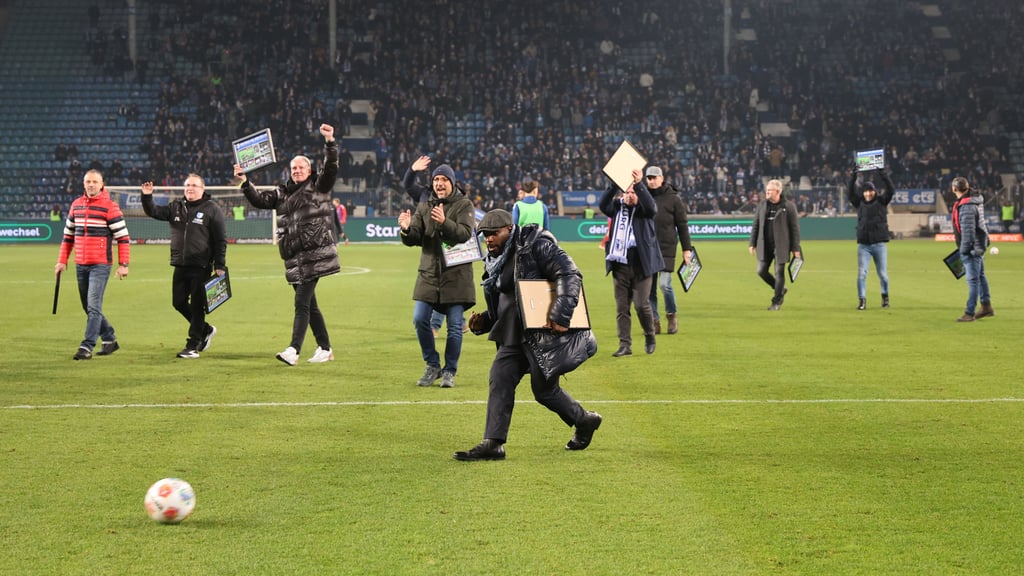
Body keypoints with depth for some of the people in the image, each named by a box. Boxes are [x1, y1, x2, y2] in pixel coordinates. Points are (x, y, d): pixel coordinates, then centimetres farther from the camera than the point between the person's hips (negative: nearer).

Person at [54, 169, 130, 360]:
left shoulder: (110, 206, -7)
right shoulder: (76, 205, 11)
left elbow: (123, 237, -8)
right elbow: (68, 235, 19)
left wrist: (123, 264, -13)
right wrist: (62, 261, 13)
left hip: (101, 265, -7)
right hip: (80, 265, 7)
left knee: (93, 306, -13)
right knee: (89, 308, 12)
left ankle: (87, 346, -13)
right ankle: (109, 339, 25)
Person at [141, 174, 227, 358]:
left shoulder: (212, 209, -4)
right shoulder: (176, 207, 11)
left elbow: (220, 240, -5)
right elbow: (153, 212, 12)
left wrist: (219, 266, -9)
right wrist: (147, 197, -8)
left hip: (201, 267, -6)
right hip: (180, 266, 6)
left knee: (197, 306, -2)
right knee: (178, 302, 10)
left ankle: (193, 346, 5)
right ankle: (205, 330, 29)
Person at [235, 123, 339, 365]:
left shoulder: (318, 186, 2)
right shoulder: (282, 193, 18)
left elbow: (331, 167, -10)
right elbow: (261, 200, 15)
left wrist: (330, 142, -24)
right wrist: (245, 183, 2)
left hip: (314, 255, -7)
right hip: (295, 259, 7)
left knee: (302, 303, -13)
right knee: (309, 304, 12)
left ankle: (293, 350, -18)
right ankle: (325, 348, 20)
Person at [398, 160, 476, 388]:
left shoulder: (464, 205, -1)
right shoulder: (424, 206, 9)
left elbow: (465, 233, -16)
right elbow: (413, 239, 4)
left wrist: (444, 222, -32)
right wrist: (406, 229, -18)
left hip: (456, 275, -3)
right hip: (429, 273, 3)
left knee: (455, 325, -1)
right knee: (420, 320, -2)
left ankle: (450, 371, 11)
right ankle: (432, 366, 15)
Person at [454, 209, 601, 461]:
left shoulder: (537, 245, -11)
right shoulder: (494, 261, 14)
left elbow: (571, 275, -20)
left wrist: (561, 315, -29)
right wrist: (482, 322, 4)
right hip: (512, 336, 8)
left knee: (545, 389, 0)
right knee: (499, 381, -4)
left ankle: (585, 421, 24)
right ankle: (493, 443, -3)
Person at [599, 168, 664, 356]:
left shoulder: (644, 209, 0)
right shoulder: (617, 206, 7)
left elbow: (650, 205, -23)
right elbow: (603, 205, -12)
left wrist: (639, 184, -33)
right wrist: (614, 184, -24)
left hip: (640, 265, -3)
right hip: (620, 265, 3)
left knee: (641, 304, -5)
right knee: (621, 307, 4)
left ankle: (649, 337, 19)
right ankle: (625, 345, 9)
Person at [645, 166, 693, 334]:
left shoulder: (673, 198, 2)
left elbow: (682, 225, 3)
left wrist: (687, 248, 1)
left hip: (666, 248, -4)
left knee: (665, 284, -11)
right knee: (649, 286, 2)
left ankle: (672, 315, 11)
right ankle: (654, 321, 9)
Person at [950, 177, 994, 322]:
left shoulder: (967, 207, -23)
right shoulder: (975, 202, 9)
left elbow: (968, 230, -24)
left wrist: (964, 250, -19)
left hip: (972, 249, -11)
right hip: (979, 246, 11)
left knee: (973, 280, -6)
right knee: (980, 276, 20)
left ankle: (970, 313, -4)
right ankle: (986, 307, 32)